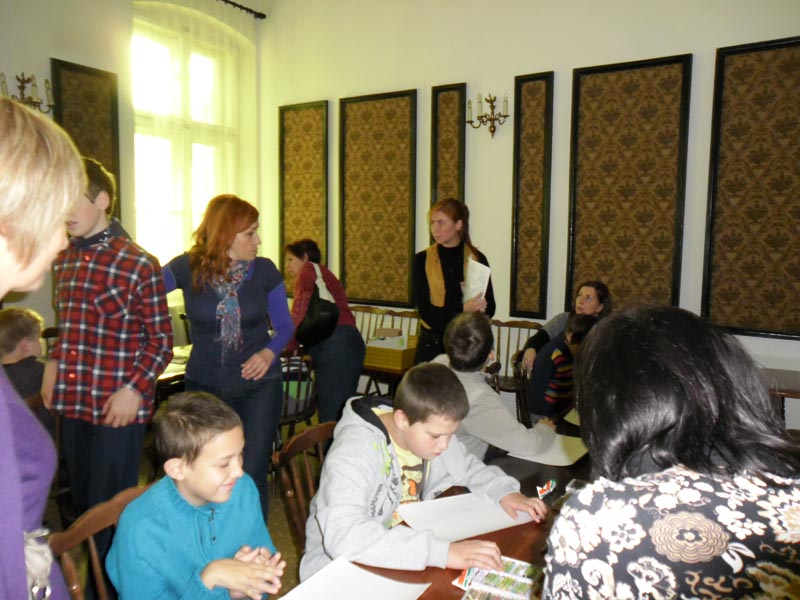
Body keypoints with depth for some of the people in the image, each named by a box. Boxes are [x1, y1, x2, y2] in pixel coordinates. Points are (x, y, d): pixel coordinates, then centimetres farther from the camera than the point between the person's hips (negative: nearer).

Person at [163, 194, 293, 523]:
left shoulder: (264, 270, -6)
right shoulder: (187, 268, -7)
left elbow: (285, 326, 2)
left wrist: (269, 352, -17)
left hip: (258, 385, -1)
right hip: (203, 385, 1)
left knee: (251, 476, -3)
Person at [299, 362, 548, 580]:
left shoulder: (428, 429, -9)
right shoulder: (354, 449, -28)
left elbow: (468, 468, 10)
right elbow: (343, 537, -40)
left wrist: (504, 491, -10)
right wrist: (443, 551, -44)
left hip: (405, 553, 6)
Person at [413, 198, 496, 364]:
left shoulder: (477, 258, 0)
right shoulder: (423, 260, -1)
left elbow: (489, 308, 3)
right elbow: (425, 311, -9)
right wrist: (462, 309, -23)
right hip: (432, 342, 0)